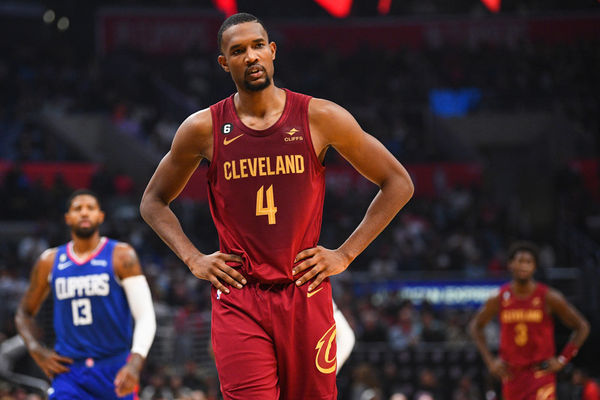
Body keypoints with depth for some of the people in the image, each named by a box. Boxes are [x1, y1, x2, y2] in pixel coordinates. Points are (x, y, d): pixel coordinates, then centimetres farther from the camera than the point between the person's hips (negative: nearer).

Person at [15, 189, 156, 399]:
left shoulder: (121, 256, -2)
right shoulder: (49, 262, 8)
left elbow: (145, 316, -9)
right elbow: (24, 313, 22)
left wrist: (136, 363, -25)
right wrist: (36, 350, 2)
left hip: (115, 370, -1)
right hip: (68, 371, 1)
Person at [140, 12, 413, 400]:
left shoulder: (319, 118, -1)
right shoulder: (203, 128, 1)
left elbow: (398, 184, 6)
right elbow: (154, 201, 16)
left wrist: (346, 254, 0)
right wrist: (193, 259, 2)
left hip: (306, 293, 1)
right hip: (237, 298, 0)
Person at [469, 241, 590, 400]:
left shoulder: (549, 297, -8)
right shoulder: (499, 299, -3)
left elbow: (582, 327, 0)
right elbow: (475, 326, 14)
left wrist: (562, 360, -6)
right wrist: (490, 360, 5)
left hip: (541, 373, -3)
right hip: (511, 373, 3)